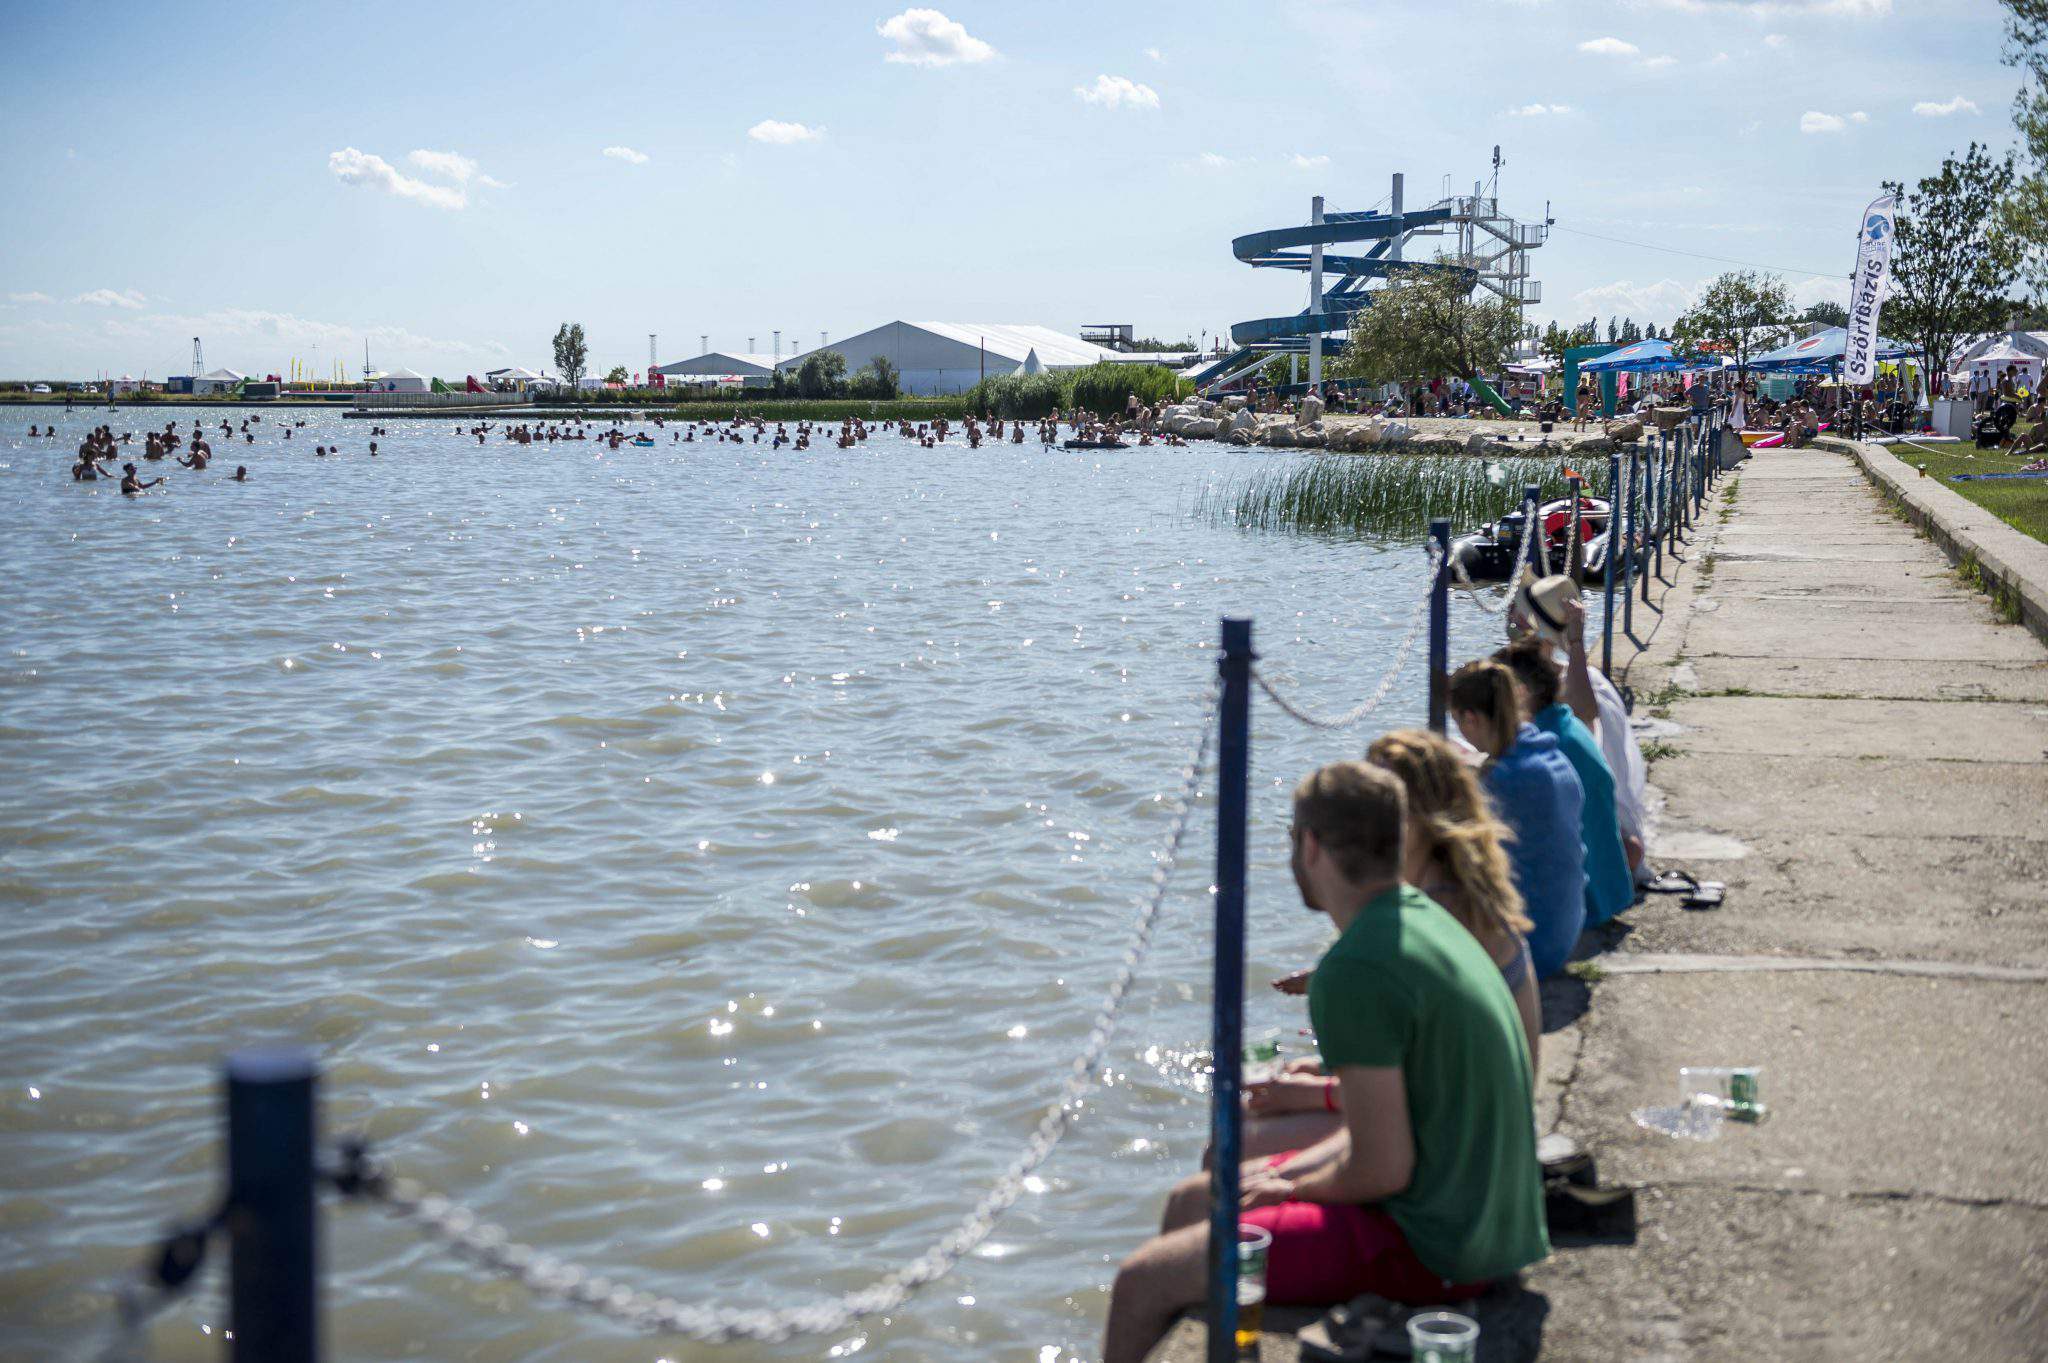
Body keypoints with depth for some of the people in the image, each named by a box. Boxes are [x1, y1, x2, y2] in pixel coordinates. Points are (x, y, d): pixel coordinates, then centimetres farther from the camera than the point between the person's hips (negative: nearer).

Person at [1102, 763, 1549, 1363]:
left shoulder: (1352, 973, -24)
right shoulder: (1428, 918, 6)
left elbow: (1384, 1168, -23)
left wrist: (1294, 1189, -4)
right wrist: (1297, 1168, 8)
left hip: (1427, 1247, -10)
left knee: (1141, 1283, -8)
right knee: (1190, 1200, 23)